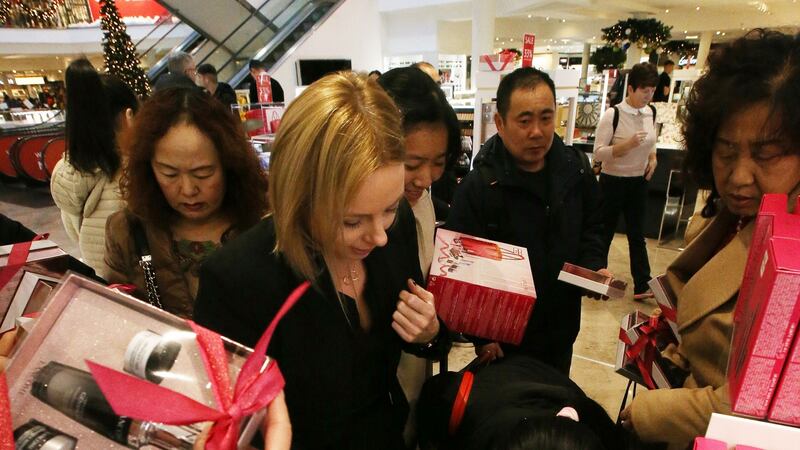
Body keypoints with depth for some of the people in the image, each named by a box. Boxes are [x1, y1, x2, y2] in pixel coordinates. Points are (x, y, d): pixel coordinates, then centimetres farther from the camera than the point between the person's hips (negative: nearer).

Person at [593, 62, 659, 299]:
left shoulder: (651, 113, 3)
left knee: (637, 235, 9)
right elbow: (598, 153, -18)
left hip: (639, 182, 5)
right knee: (604, 234, 8)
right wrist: (627, 145, -29)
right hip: (613, 181, -5)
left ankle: (642, 286, 15)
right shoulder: (612, 115, -16)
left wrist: (652, 158, 2)